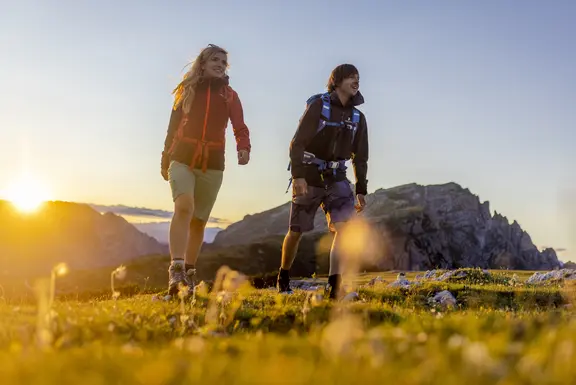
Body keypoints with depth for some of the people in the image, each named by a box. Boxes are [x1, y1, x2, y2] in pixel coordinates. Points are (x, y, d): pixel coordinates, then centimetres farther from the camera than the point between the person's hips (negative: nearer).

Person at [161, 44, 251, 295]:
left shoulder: (229, 95, 8)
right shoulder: (187, 90, 8)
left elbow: (240, 127, -4)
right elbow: (174, 126, 14)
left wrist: (243, 148, -25)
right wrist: (165, 160, 17)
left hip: (212, 163, 2)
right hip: (182, 159, -1)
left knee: (199, 220, 7)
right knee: (184, 207, -25)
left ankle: (188, 272, 21)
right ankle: (176, 270, -31)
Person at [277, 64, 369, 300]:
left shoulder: (358, 118, 7)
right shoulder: (318, 106, -8)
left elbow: (360, 157, 12)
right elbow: (297, 143, -14)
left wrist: (361, 191, 8)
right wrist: (298, 175, -24)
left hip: (336, 179, 4)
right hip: (308, 178, -4)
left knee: (343, 226, -18)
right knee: (296, 231, 6)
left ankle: (334, 285, -19)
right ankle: (283, 278, 29)